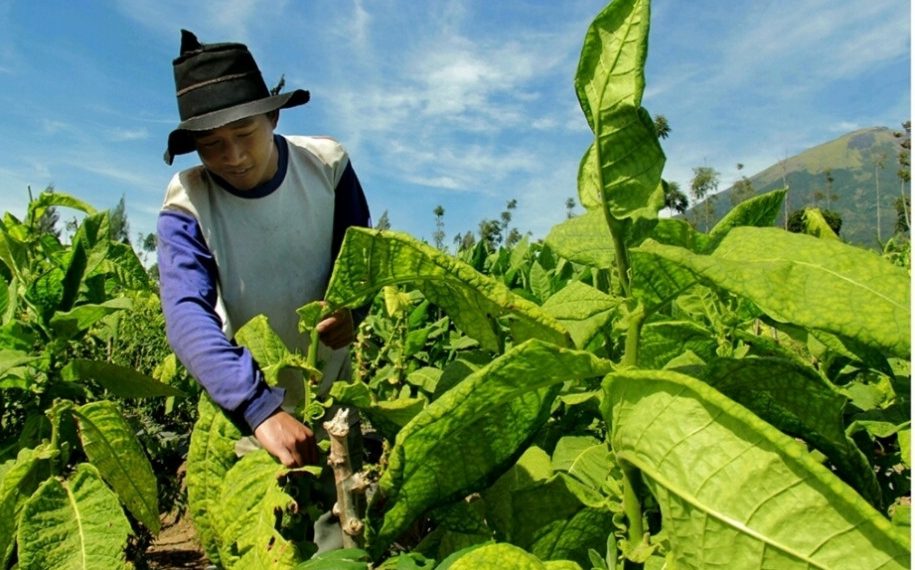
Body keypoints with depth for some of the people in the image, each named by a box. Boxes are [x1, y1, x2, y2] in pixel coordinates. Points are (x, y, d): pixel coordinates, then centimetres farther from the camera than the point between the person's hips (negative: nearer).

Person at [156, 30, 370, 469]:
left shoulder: (327, 164, -17)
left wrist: (348, 307, -30)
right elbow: (187, 316, -35)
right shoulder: (186, 206, -22)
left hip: (332, 381, 2)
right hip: (244, 396, -1)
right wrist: (262, 409, -50)